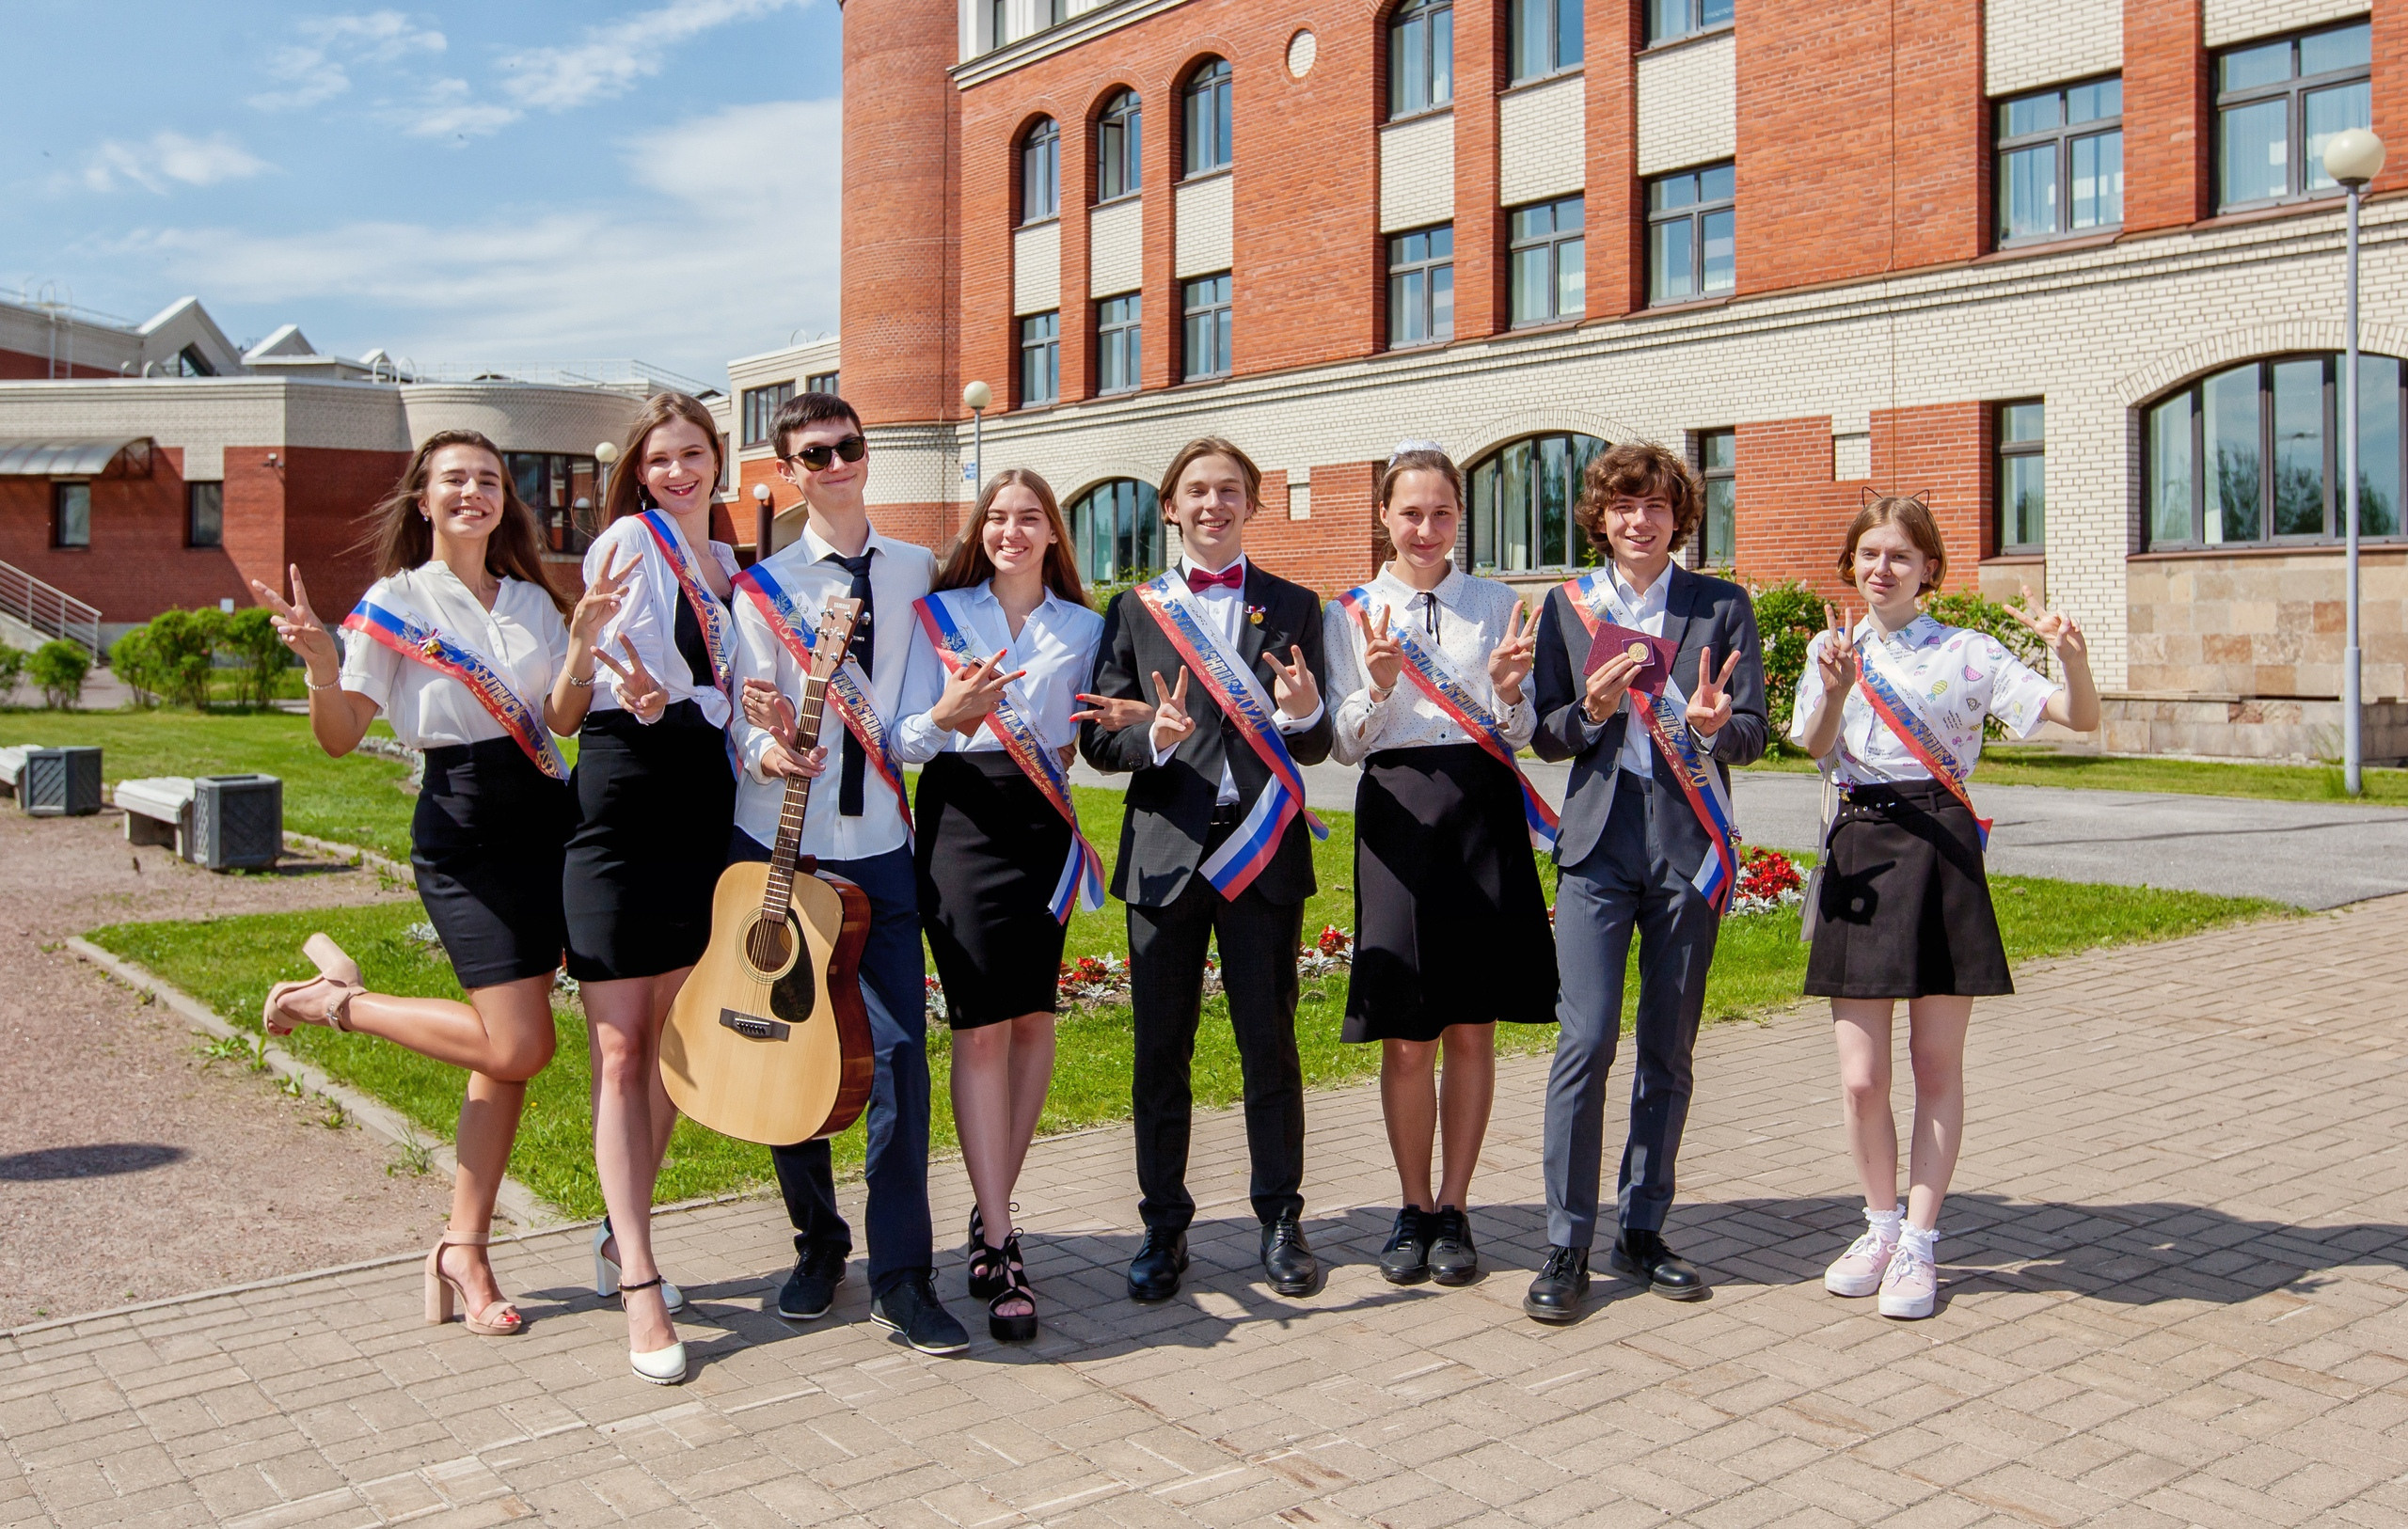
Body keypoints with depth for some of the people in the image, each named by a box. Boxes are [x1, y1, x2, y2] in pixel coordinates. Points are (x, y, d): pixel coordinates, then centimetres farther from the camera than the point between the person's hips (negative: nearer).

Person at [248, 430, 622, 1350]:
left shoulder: (532, 602, 12)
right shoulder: (395, 602, -1)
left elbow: (562, 718, 1)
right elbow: (341, 738, -6)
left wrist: (584, 644, -15)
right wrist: (320, 663, -24)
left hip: (543, 816, 5)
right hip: (462, 830, -5)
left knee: (507, 1051, 5)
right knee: (519, 1046, -13)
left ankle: (464, 1248, 15)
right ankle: (335, 998, 9)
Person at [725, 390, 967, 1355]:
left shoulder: (914, 572, 10)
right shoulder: (763, 586, 2)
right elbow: (751, 719, -6)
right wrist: (767, 750, -26)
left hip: (882, 848, 1)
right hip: (779, 847, -1)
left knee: (900, 1055, -5)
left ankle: (901, 1275, 4)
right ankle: (816, 1245, 26)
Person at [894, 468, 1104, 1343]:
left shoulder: (1082, 628, 14)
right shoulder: (939, 613, 8)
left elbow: (1090, 739, 13)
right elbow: (903, 740, 3)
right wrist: (946, 717, -18)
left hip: (1040, 822, 3)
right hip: (960, 819, -2)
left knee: (1032, 1019, 4)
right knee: (981, 1026, -9)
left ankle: (992, 1215, 20)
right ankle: (1000, 1246, -6)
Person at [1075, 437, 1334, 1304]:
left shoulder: (1292, 607, 8)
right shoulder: (1135, 611, 8)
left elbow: (1315, 747, 4)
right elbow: (1097, 739, 4)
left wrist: (1304, 713, -19)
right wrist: (1151, 738, -17)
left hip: (1264, 848, 0)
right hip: (1165, 849, 0)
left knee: (1270, 1043, 5)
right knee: (1161, 1048, 6)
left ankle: (1281, 1222, 19)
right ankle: (1164, 1227, 18)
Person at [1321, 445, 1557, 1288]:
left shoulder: (1498, 606, 7)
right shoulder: (1351, 614, 5)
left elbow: (1518, 737, 7)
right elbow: (1344, 744, 3)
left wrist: (1507, 687, -14)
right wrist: (1378, 686, -15)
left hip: (1484, 808, 1)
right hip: (1397, 813, -1)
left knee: (1473, 1027, 5)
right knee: (1405, 1036, 2)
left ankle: (1454, 1210, 18)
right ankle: (1414, 1209, 19)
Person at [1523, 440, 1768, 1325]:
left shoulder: (1723, 607, 6)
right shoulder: (1568, 605, 8)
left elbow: (1753, 736, 3)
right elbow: (1544, 734, 6)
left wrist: (1714, 724, -19)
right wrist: (1591, 711, -14)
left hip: (1689, 846, 1)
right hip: (1599, 842, -1)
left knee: (1669, 1051, 7)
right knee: (1586, 1040, -9)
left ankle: (1642, 1233, 20)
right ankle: (1567, 1246, 1)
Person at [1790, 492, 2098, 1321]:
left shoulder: (1968, 653, 1)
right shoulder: (1833, 650, 9)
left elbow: (2079, 717, -5)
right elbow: (1814, 749, -5)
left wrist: (2073, 658, -24)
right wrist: (1835, 692, -23)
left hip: (1940, 848, -2)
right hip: (1858, 848, 2)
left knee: (1937, 1064, 5)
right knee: (1859, 1077, 2)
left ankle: (1917, 1244, 18)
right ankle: (1882, 1224, 26)